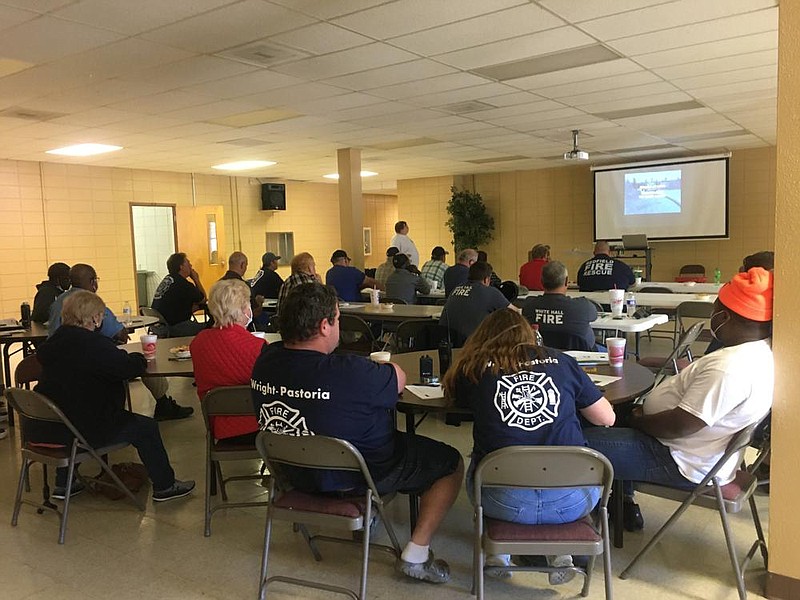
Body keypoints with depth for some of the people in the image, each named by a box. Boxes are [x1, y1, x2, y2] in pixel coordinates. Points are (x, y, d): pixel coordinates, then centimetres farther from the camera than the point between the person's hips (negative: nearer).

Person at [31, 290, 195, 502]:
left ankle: (63, 484, 46)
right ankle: (164, 486, 16)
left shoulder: (53, 341, 8)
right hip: (81, 430, -9)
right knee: (146, 428, 4)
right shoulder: (92, 342, -19)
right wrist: (139, 358, 5)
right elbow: (129, 367, -17)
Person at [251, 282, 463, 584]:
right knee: (452, 462, 10)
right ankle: (416, 555, 9)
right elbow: (399, 379, -16)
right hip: (355, 477, -7)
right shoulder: (349, 372, -35)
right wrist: (382, 366, 6)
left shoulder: (265, 360, -13)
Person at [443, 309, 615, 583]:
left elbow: (453, 390, 27)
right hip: (573, 500, 1)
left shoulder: (473, 368, 5)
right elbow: (607, 418, 16)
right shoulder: (561, 361, 9)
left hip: (505, 502, 0)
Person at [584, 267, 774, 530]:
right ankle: (624, 502, 30)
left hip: (683, 465, -11)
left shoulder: (730, 368, -32)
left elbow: (680, 426, -29)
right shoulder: (760, 352, 2)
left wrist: (639, 421, -10)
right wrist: (646, 412, 5)